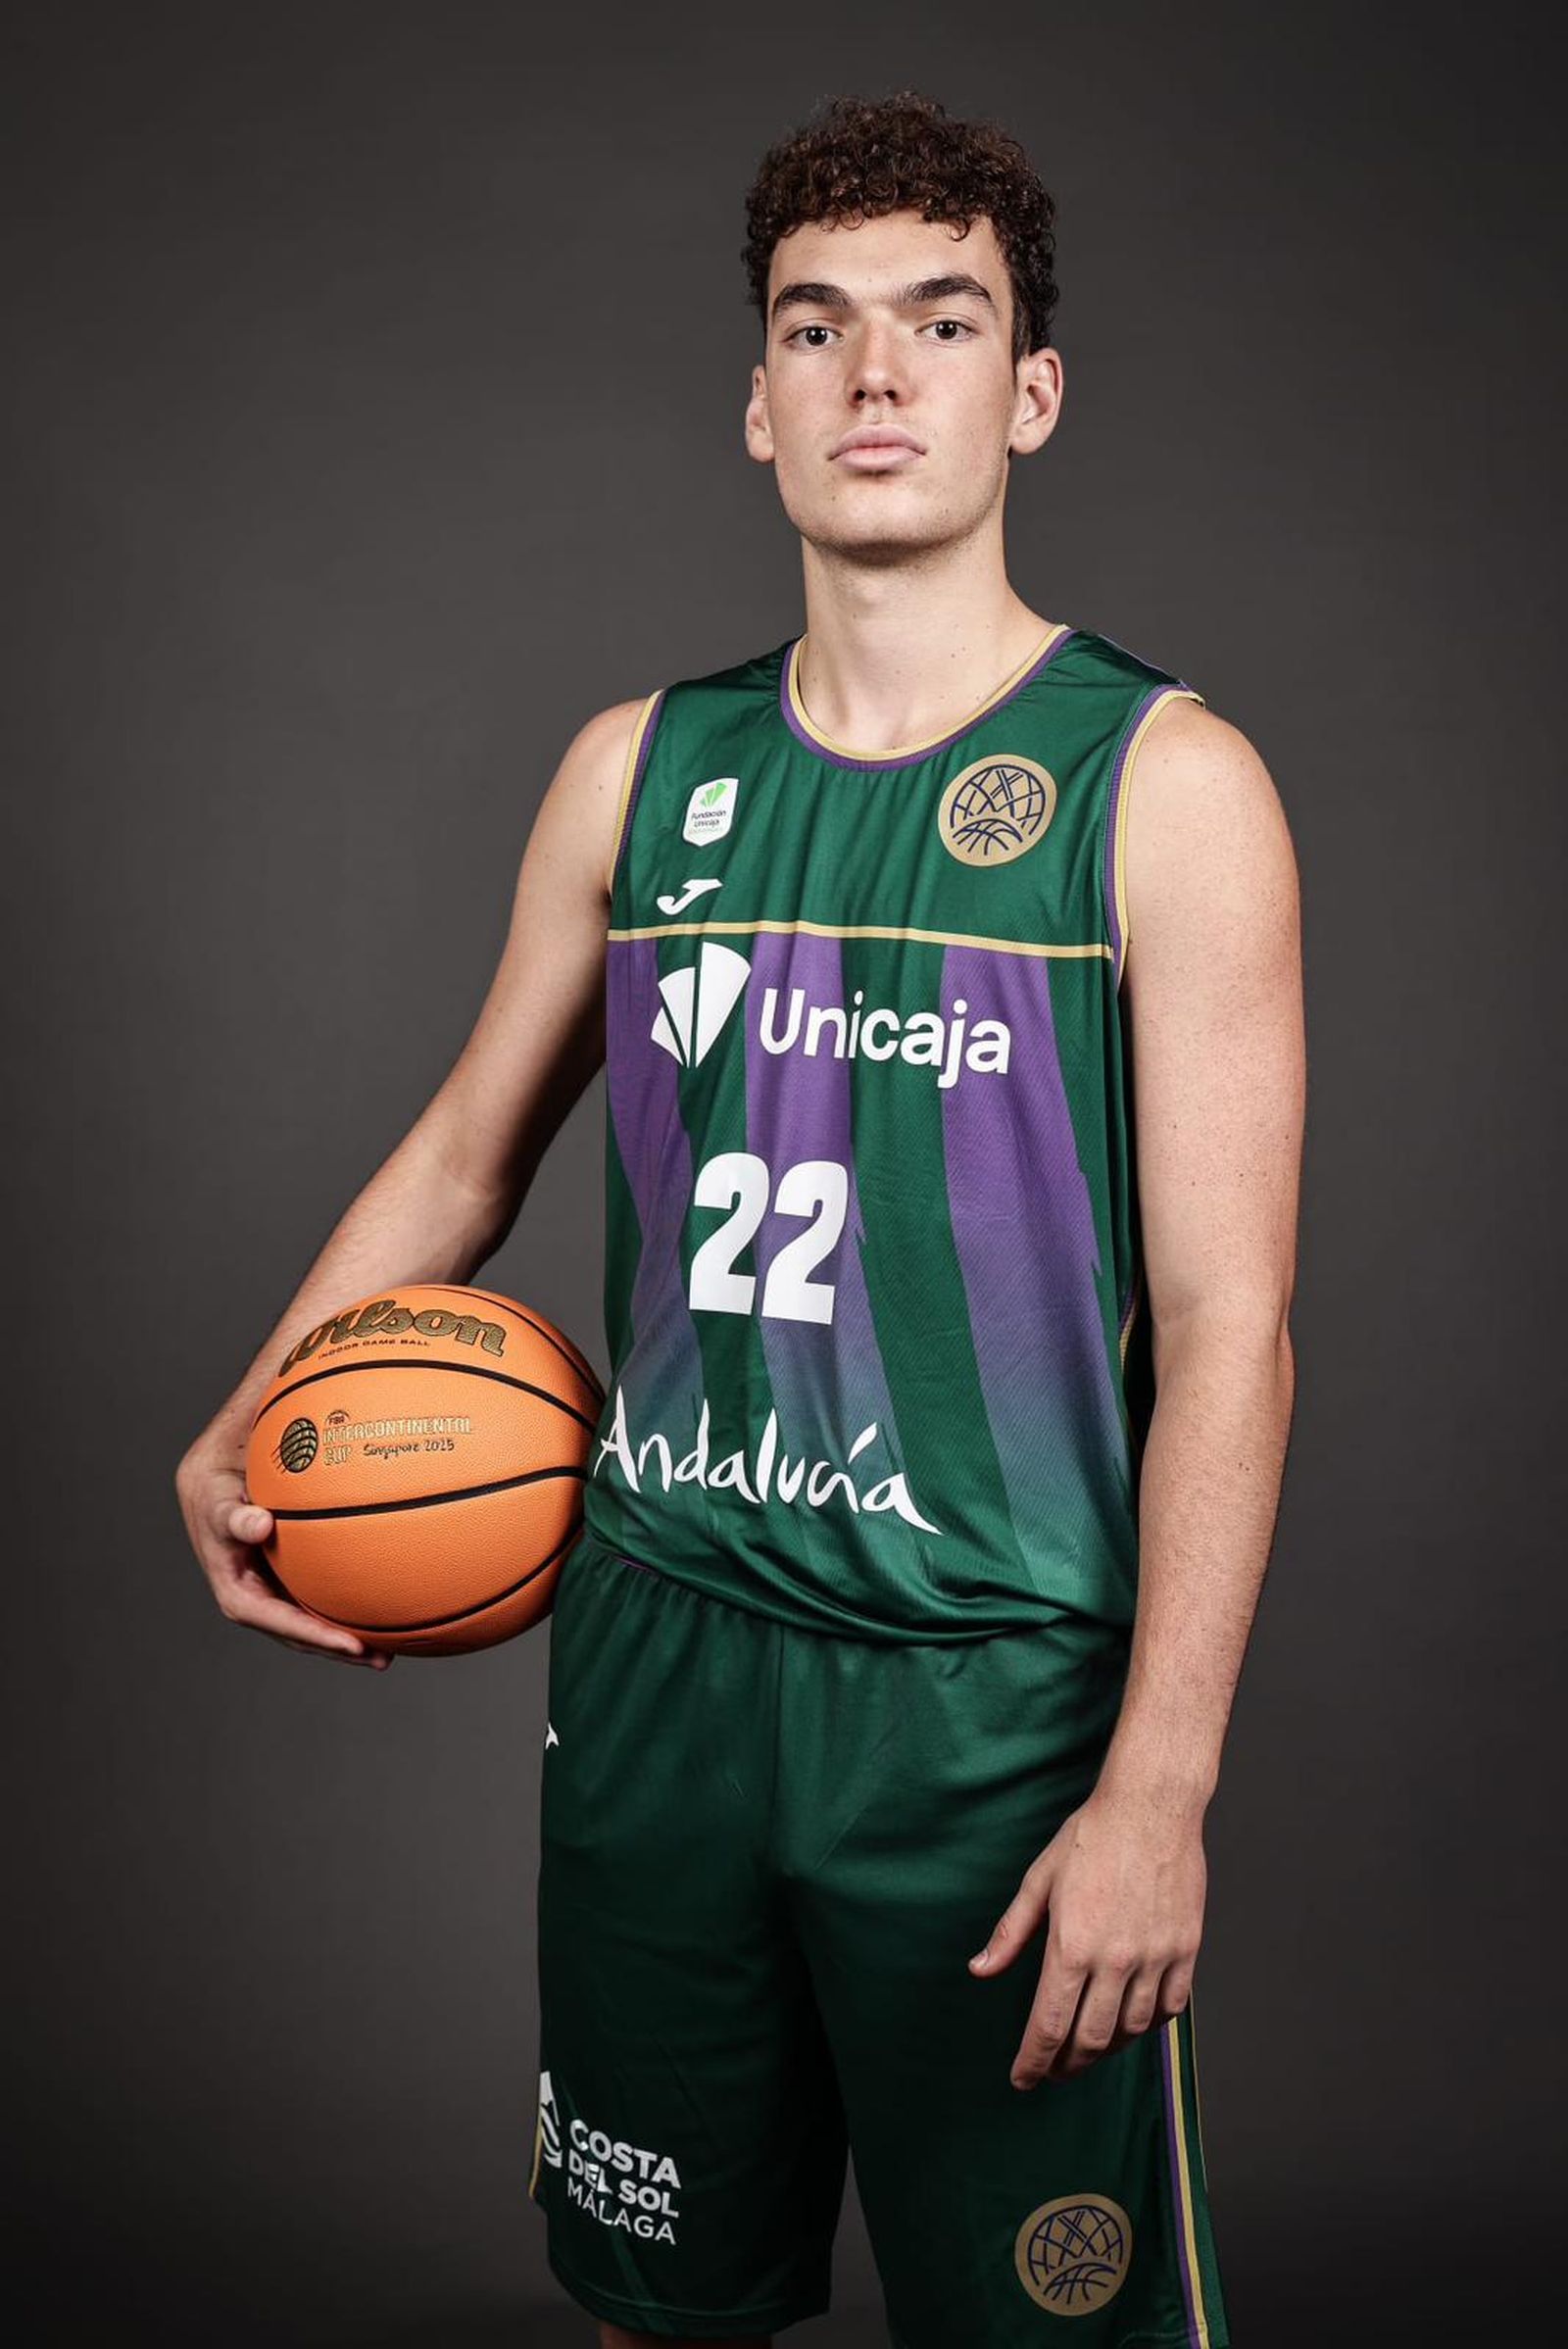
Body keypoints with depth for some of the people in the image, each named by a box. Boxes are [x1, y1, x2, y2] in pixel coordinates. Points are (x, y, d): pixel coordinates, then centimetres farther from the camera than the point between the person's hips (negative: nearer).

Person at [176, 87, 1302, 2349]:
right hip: (657, 1649, 4)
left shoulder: (1163, 783, -7)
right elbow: (465, 1158, 17)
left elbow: (1229, 1321, -10)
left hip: (999, 1702, -4)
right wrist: (240, 1438, 5)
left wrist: (1157, 1789, -15)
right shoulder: (638, 769, 6)